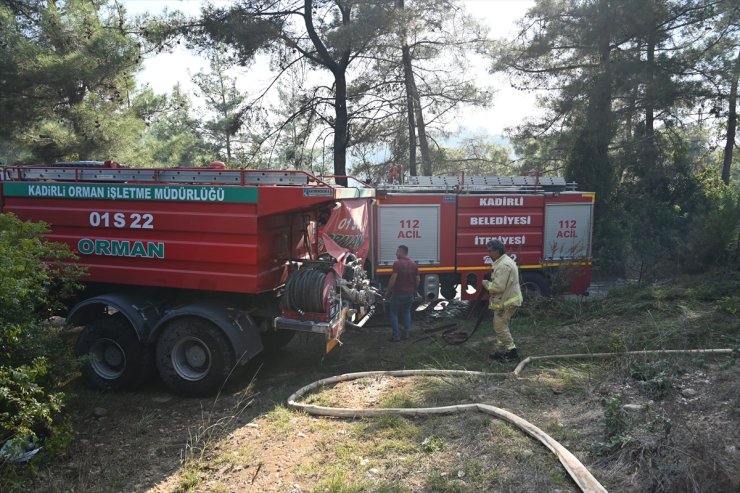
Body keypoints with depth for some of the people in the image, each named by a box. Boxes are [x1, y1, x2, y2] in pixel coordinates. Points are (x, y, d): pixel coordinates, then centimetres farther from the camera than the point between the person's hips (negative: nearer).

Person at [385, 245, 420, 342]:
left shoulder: (397, 263, -15)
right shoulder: (413, 264, 4)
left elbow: (393, 279, -20)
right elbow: (418, 279, 6)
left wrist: (388, 291, -10)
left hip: (398, 293, -5)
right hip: (409, 293, 6)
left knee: (394, 313, 6)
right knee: (406, 312, 20)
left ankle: (396, 335, 4)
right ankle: (406, 333, 18)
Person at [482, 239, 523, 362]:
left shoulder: (503, 265, -24)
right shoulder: (505, 261, 12)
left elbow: (498, 287, -28)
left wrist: (485, 283, -13)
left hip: (506, 303, -11)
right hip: (507, 300, 11)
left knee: (500, 327, -3)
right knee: (501, 326, 17)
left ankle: (512, 352, 3)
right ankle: (500, 352, 24)